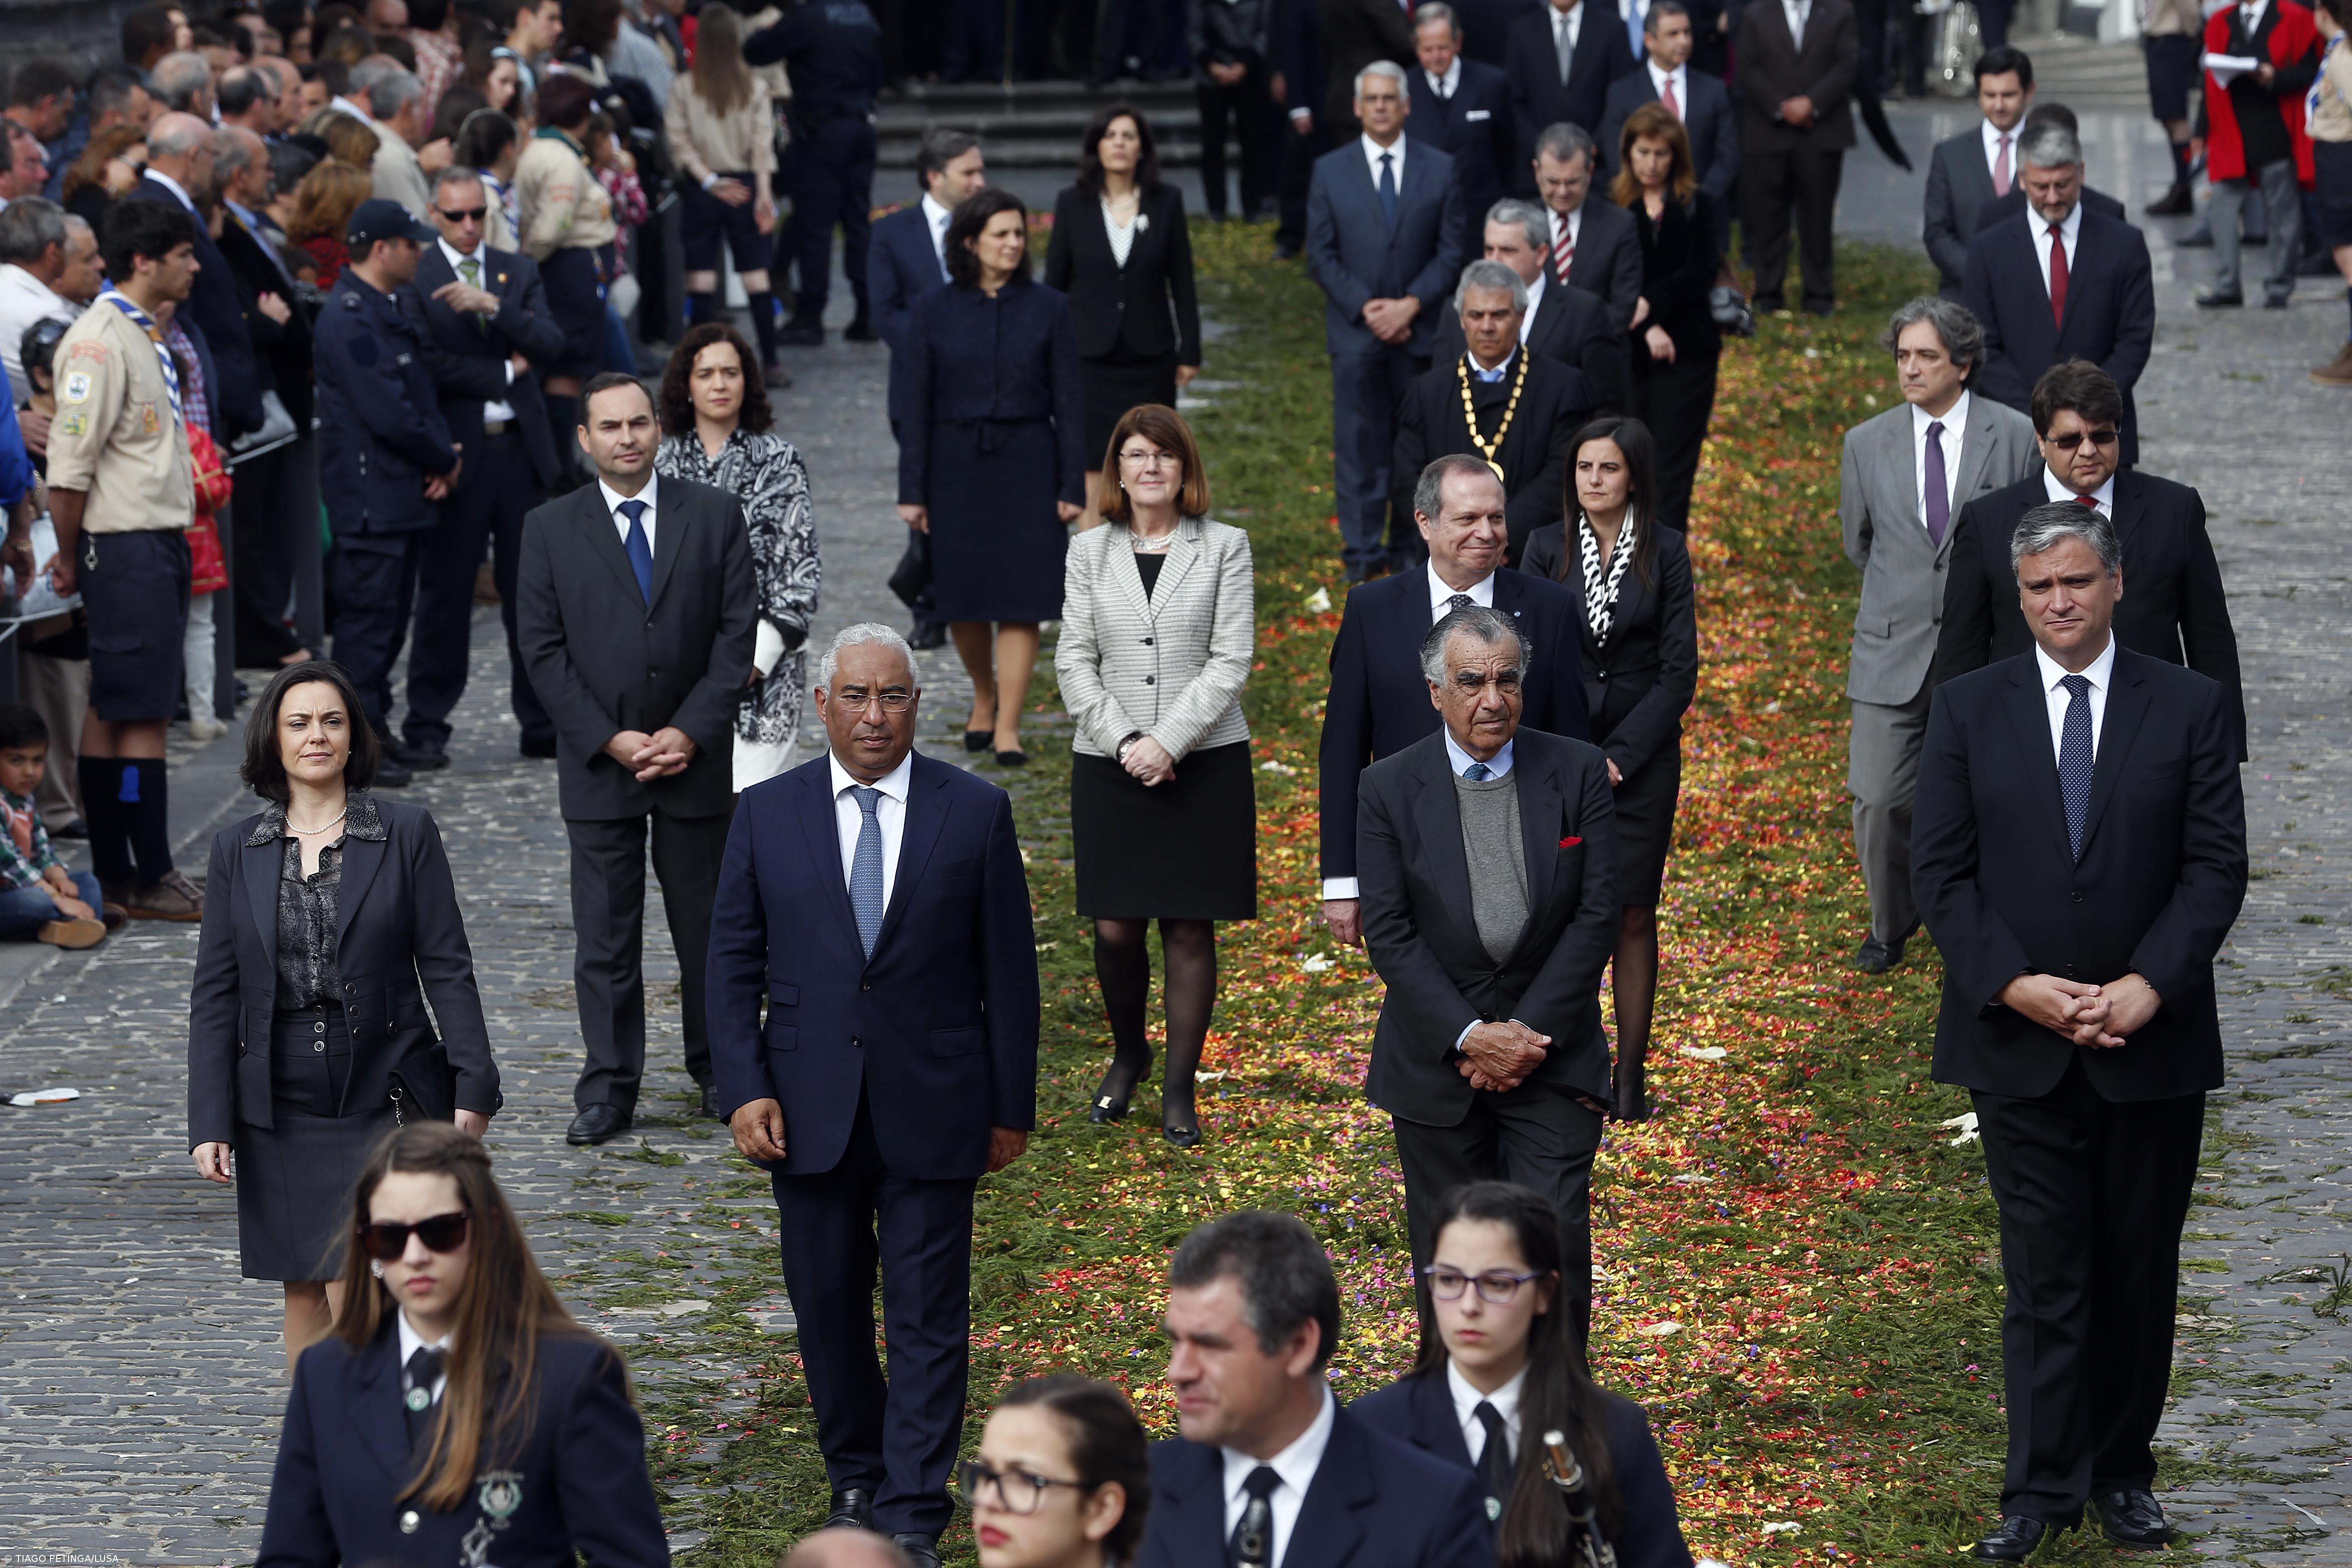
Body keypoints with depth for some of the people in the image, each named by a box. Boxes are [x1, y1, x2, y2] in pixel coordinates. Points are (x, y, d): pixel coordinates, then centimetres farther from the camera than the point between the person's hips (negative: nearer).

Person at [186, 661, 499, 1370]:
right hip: (280, 1108, 3)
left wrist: (473, 1085, -9)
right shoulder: (237, 848, 5)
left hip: (383, 1096, -3)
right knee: (304, 1293, 9)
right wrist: (209, 1121, 0)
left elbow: (446, 968, -1)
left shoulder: (406, 832, -1)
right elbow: (215, 992, 5)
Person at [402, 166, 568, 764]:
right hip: (457, 454, -4)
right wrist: (504, 373, -6)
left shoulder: (518, 271, 11)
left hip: (521, 448, 4)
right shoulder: (415, 277, -3)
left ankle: (542, 722, 14)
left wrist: (493, 306, -16)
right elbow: (428, 362, -14)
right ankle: (426, 728, 8)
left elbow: (551, 345, -3)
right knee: (445, 593, 1)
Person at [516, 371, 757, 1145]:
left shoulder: (715, 516, 2)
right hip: (597, 763, 0)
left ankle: (718, 1072, 22)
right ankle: (608, 1089, 4)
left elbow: (737, 633, -1)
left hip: (696, 757, 1)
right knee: (603, 935, 0)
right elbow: (544, 651, -2)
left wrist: (690, 733, -11)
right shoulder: (550, 530, 1)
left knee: (707, 924, 9)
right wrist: (610, 741, -11)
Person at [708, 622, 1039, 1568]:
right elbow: (733, 965, 4)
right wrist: (744, 1091, -7)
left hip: (932, 1113, -2)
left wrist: (1012, 1106, 1)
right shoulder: (767, 816, 2)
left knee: (928, 1319, -1)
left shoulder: (975, 814, -1)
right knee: (828, 1308, 11)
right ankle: (856, 1481, 27)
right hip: (810, 1113, 2)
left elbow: (1009, 972, 2)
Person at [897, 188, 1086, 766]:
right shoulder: (934, 312, -1)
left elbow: (1069, 403, 1)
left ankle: (1008, 727, 1)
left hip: (1026, 463, 0)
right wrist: (912, 491, -2)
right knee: (963, 598, 6)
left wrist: (1072, 485, -4)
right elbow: (917, 406, 1)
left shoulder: (1048, 310, 0)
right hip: (956, 463, 0)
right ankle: (984, 697, 32)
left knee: (1021, 599, -4)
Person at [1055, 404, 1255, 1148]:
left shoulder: (1224, 548, 2)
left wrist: (1167, 743, -13)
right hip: (1109, 767, 1)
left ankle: (1180, 1088, 9)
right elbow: (1074, 662, 3)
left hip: (1203, 767, -1)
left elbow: (1230, 662, -4)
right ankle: (1128, 1054, 26)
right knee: (1115, 930, 0)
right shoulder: (1090, 552, 7)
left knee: (1190, 930, 0)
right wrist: (1124, 741, -11)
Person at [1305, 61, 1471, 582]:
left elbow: (1453, 250, 2)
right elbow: (1321, 255, 1)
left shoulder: (1439, 169, 4)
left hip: (1418, 326, 0)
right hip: (1355, 328, 0)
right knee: (1358, 440, -1)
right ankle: (1362, 551, 4)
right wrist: (1366, 307, -11)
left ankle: (1411, 545, 12)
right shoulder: (1329, 171, 3)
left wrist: (1411, 305, -11)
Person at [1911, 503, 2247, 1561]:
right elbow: (1939, 869, 0)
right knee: (2044, 1274, -2)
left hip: (2152, 1039, 0)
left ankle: (2122, 1470, 19)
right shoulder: (1968, 710, 3)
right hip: (2018, 1040, 0)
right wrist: (2015, 986, -13)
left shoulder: (2189, 708, 1)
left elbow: (2216, 866, -3)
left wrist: (2150, 986, -15)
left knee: (2139, 1271, 8)